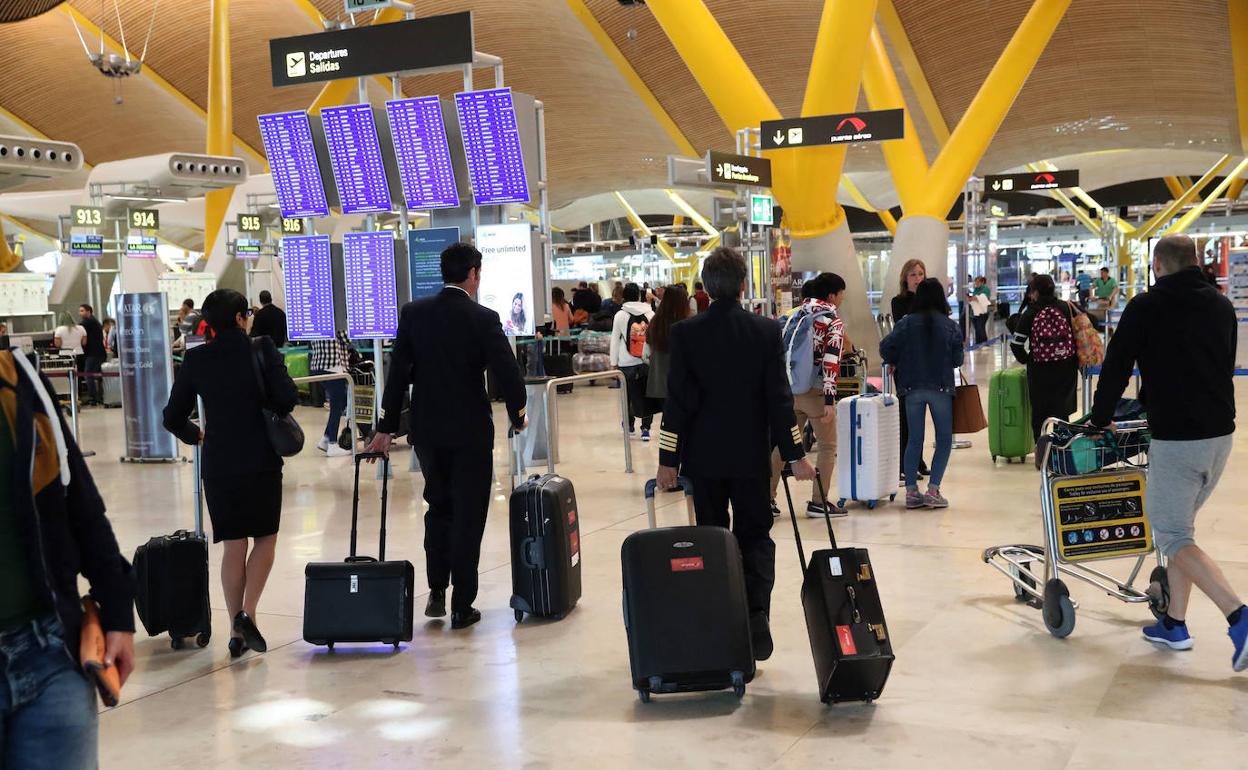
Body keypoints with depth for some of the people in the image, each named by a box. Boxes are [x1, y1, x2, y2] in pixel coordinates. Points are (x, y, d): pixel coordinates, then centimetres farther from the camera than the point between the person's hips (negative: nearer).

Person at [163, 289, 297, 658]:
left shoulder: (195, 360, 0)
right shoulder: (262, 349, -7)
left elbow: (173, 417, 2)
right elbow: (288, 398, -15)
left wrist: (195, 434, 23)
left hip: (218, 463, 3)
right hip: (262, 459, -2)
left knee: (234, 544, 11)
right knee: (265, 538, 13)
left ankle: (237, 631, 14)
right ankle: (248, 613, -5)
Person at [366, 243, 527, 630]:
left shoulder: (413, 313, 0)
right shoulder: (484, 319, -11)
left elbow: (398, 371, 0)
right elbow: (507, 372, -12)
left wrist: (386, 427, 6)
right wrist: (517, 415, 6)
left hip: (427, 430, 4)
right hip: (470, 431, -4)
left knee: (438, 508, 21)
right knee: (467, 516, 5)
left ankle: (436, 593, 21)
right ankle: (462, 607, 9)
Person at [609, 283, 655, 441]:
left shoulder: (620, 315, -2)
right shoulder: (650, 313, 4)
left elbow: (615, 340, 1)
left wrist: (614, 362, 8)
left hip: (627, 363, -1)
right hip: (648, 361, 1)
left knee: (629, 394, 11)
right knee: (646, 395, 3)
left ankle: (630, 424, 22)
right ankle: (646, 428, 0)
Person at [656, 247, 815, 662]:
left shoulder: (684, 333, -7)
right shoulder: (767, 331, -5)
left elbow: (678, 401, -7)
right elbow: (779, 397, -5)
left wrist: (668, 458, -1)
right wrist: (795, 453, 2)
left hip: (704, 457, 0)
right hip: (752, 456, 0)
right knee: (755, 538, 9)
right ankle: (755, 623, -4)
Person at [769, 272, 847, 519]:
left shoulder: (796, 314, 11)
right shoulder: (833, 321, -7)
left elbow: (782, 351, 13)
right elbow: (831, 362, -16)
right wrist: (830, 401, -18)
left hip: (789, 390, 6)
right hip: (815, 392, -6)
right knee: (827, 447, 8)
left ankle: (768, 498, 15)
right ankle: (818, 502, 8)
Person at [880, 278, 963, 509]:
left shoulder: (907, 322, -3)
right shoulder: (950, 326, -2)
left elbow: (886, 347, -9)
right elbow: (958, 359, -1)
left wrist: (894, 363, 11)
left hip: (912, 388, 1)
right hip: (941, 387, -1)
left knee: (914, 440, 10)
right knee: (944, 440, 9)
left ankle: (911, 491, 7)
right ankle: (933, 489, -1)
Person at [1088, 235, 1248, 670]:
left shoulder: (1146, 307, -6)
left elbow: (1116, 367, -3)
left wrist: (1101, 419, 12)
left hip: (1176, 438, -7)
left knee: (1173, 535, -1)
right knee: (1178, 524, 18)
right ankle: (1174, 624, 20)